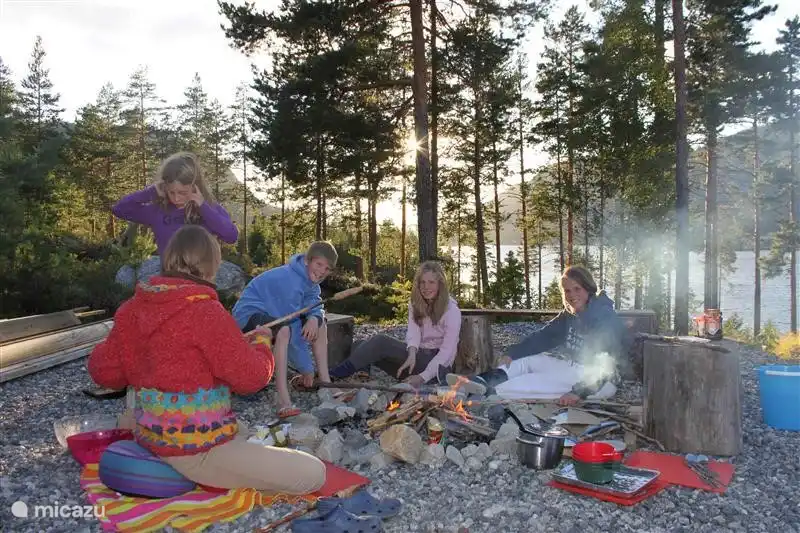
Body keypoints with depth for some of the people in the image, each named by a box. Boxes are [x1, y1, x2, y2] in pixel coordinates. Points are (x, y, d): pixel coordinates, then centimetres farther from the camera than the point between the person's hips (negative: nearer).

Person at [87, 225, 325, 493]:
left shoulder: (131, 309, 0)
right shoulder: (205, 311, -22)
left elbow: (103, 370, 8)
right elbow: (251, 376, -18)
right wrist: (261, 342, 2)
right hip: (196, 451, -9)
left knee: (246, 431, 36)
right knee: (313, 474, -8)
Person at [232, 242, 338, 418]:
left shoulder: (310, 279, 1)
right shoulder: (290, 280, -29)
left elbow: (314, 307, 0)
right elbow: (293, 329, -29)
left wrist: (314, 318, -26)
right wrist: (306, 367, -24)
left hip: (275, 314, 10)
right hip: (250, 314, -10)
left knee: (319, 322, 7)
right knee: (284, 330, -38)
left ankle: (325, 382, 7)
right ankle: (284, 402, -40)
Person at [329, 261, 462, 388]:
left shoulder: (452, 310, -12)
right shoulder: (415, 303, 5)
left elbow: (447, 350, -18)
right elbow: (413, 332, -13)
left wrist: (422, 377, -28)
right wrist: (412, 355, -35)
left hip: (438, 365, -6)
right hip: (418, 355, 6)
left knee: (380, 342, -24)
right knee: (380, 340, -20)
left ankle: (335, 375, -26)